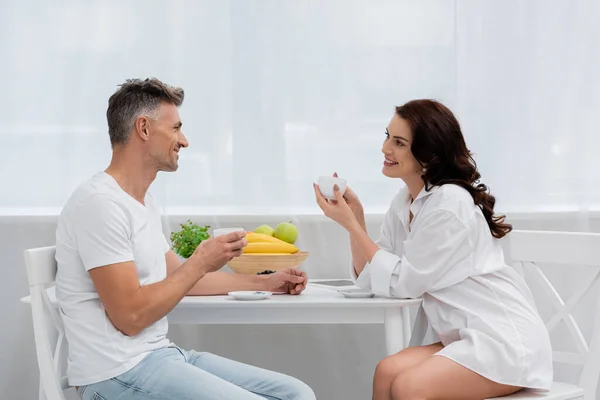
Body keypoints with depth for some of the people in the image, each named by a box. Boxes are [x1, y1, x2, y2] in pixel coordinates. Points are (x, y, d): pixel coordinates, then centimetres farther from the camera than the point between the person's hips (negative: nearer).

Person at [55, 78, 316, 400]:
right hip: (120, 373, -10)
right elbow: (131, 316, -20)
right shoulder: (100, 203, -15)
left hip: (162, 354, 10)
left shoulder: (144, 203, 15)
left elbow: (179, 277, 28)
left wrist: (265, 282, 27)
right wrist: (201, 263, -10)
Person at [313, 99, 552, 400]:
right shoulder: (403, 202, 9)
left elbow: (403, 283, -14)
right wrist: (355, 217, -5)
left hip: (505, 341, -8)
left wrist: (350, 224, -11)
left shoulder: (450, 204, -16)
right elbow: (371, 279, 6)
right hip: (465, 339, 8)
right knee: (387, 372, -17)